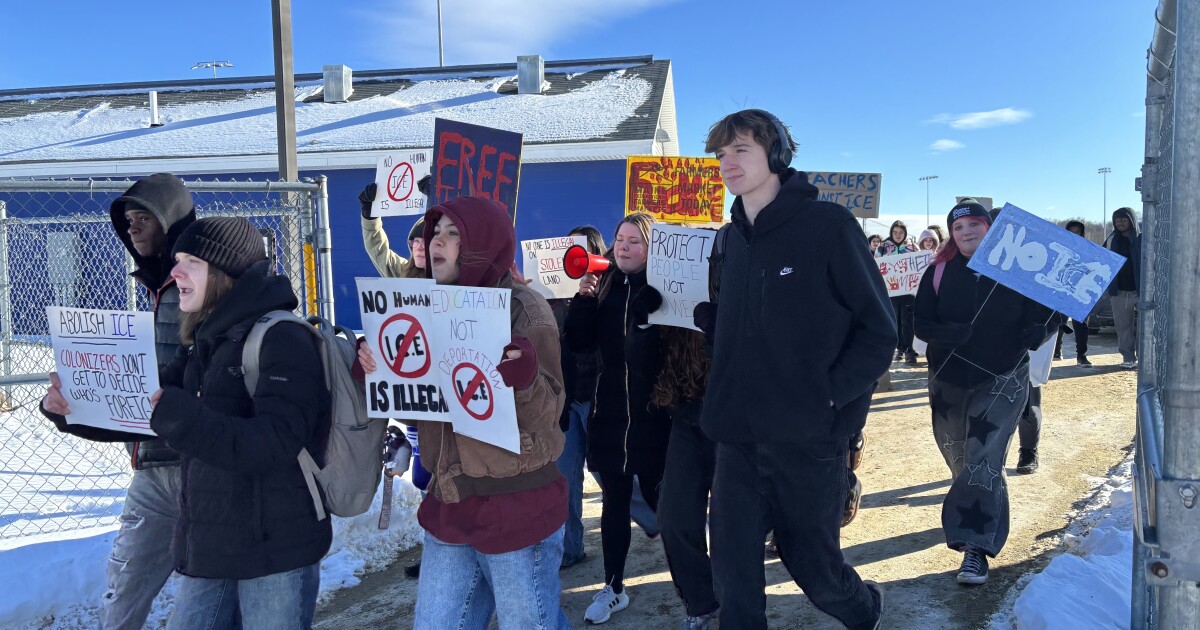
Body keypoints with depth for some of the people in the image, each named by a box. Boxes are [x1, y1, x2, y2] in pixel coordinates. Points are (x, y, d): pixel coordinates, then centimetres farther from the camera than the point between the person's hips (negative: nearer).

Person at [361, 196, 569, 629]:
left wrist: (524, 376, -36)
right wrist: (376, 367, -6)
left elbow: (546, 415, -16)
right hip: (449, 503, 6)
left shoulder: (525, 309, -13)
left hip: (517, 507, -6)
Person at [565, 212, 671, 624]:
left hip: (653, 413, -4)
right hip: (609, 411, 4)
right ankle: (613, 588, 24)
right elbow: (578, 343, -1)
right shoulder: (604, 287, 5)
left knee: (659, 497, 7)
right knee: (614, 501, 11)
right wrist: (583, 297, -11)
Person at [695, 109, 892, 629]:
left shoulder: (828, 225, -9)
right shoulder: (733, 239, 10)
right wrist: (698, 310, 2)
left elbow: (879, 329, -8)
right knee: (733, 569, 7)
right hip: (738, 436, 5)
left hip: (807, 436, -5)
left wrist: (830, 393, -16)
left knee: (814, 565, 13)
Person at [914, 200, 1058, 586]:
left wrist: (1035, 333, -23)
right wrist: (956, 333, -24)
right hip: (949, 381, 3)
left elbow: (1045, 314, 0)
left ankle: (976, 548, -12)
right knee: (959, 459, 14)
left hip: (1003, 380, -3)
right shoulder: (939, 272, 0)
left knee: (983, 458, -14)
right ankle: (982, 519, 39)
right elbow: (922, 325, -4)